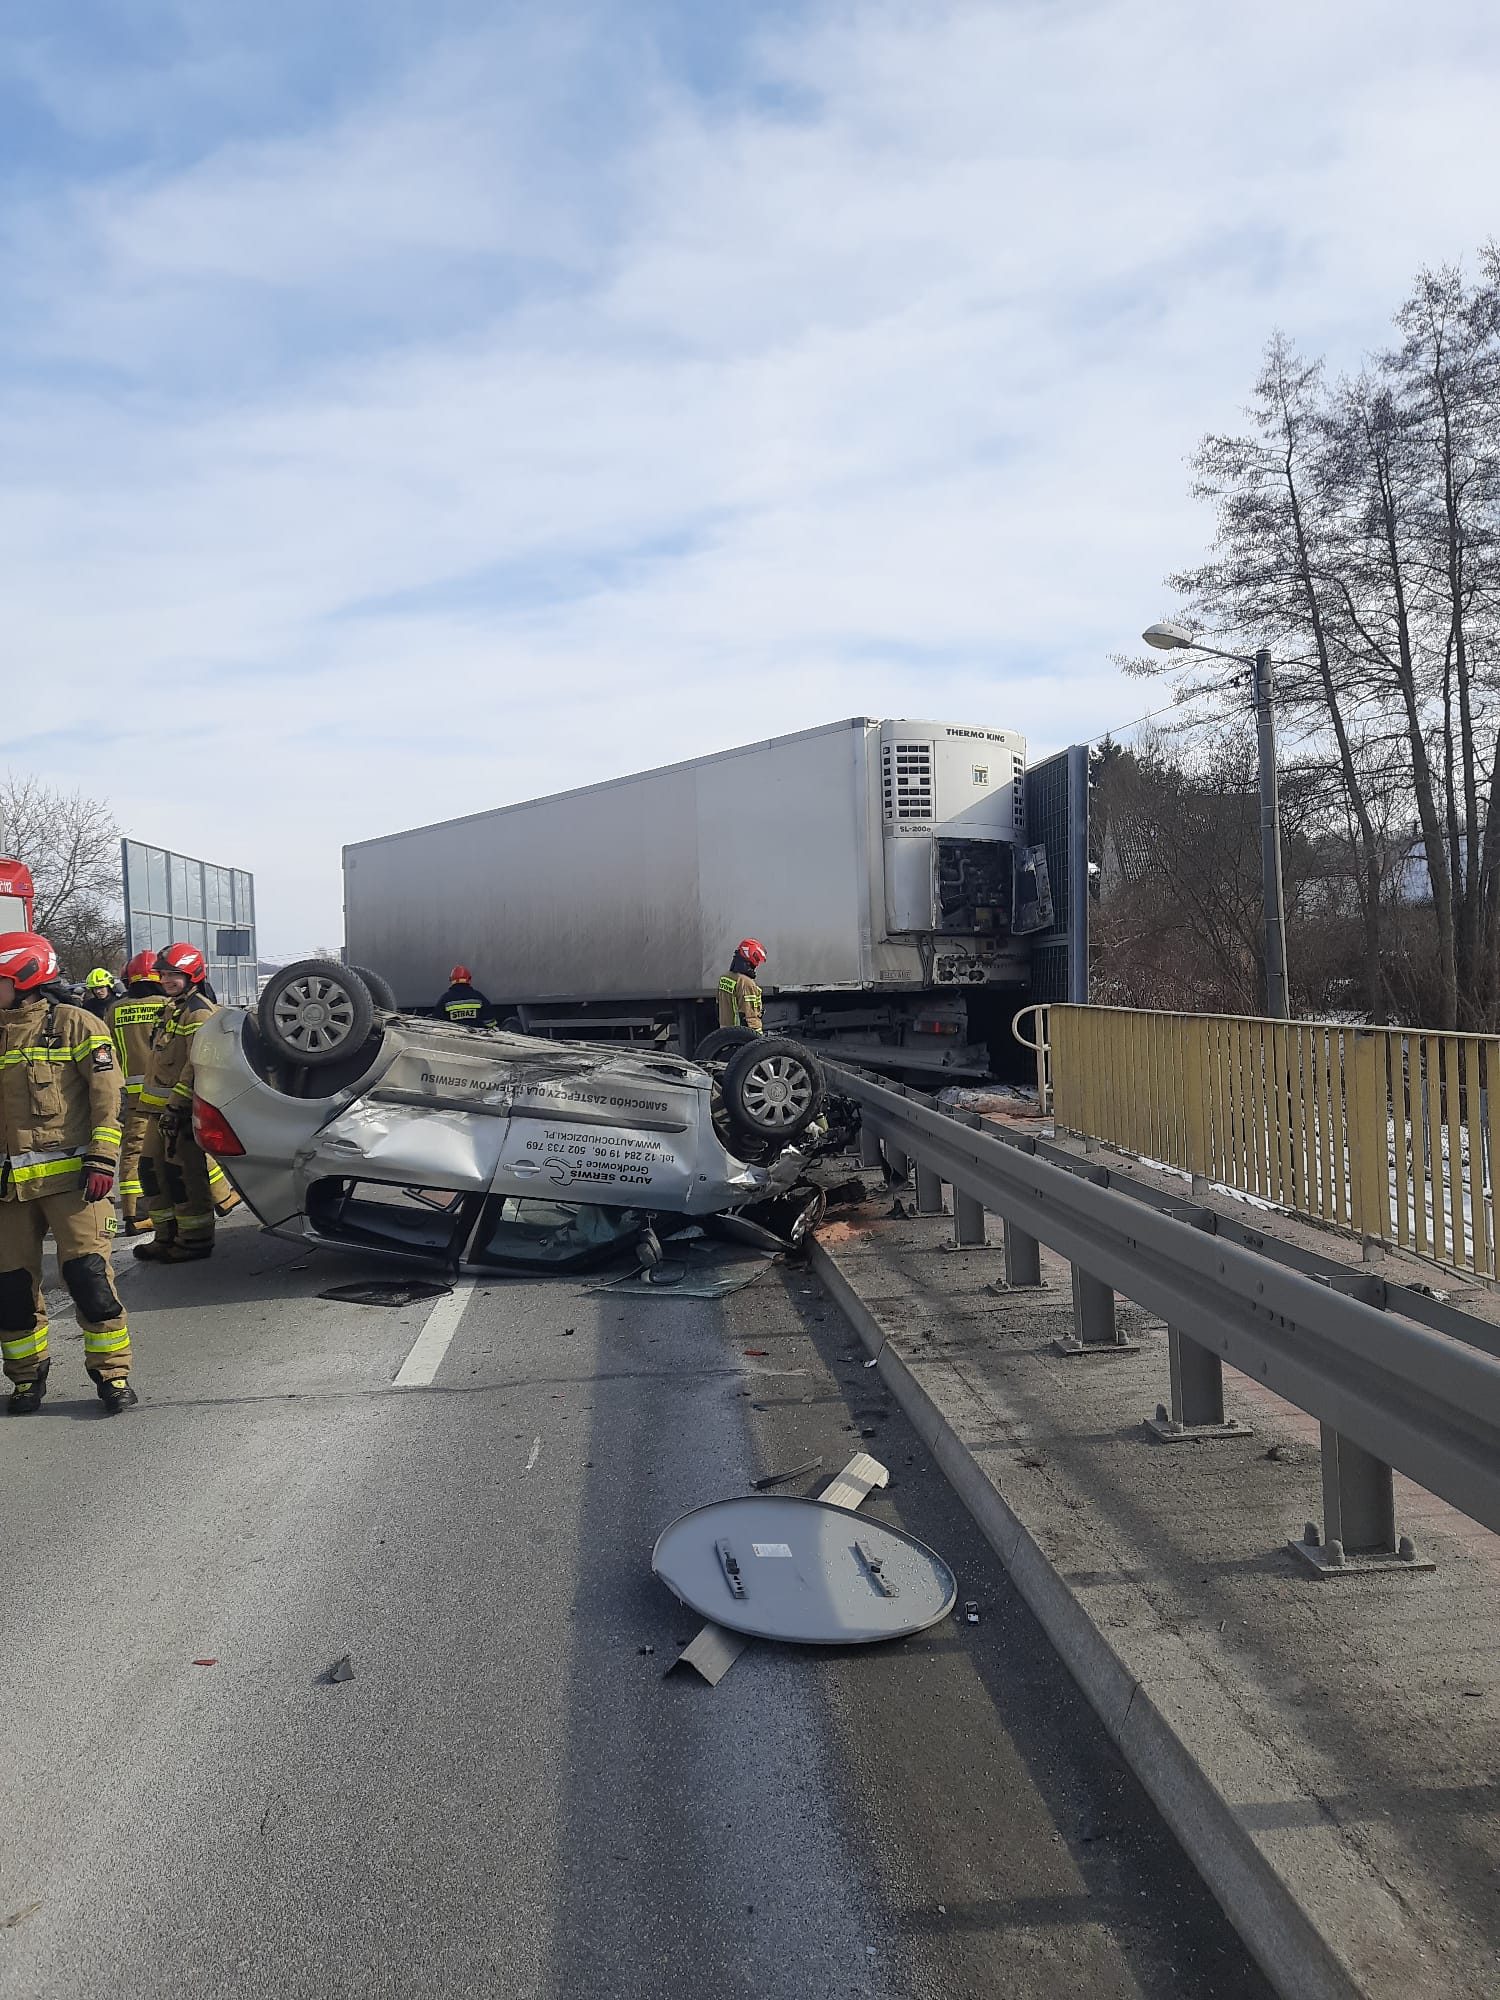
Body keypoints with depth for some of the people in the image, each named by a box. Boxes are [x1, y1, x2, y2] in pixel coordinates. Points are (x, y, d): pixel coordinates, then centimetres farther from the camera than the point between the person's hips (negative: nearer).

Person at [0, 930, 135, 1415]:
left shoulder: (73, 1023, -1)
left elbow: (107, 1095, -6)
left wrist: (101, 1160, -13)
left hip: (69, 1174, -5)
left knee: (86, 1273, -9)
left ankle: (112, 1371, 4)